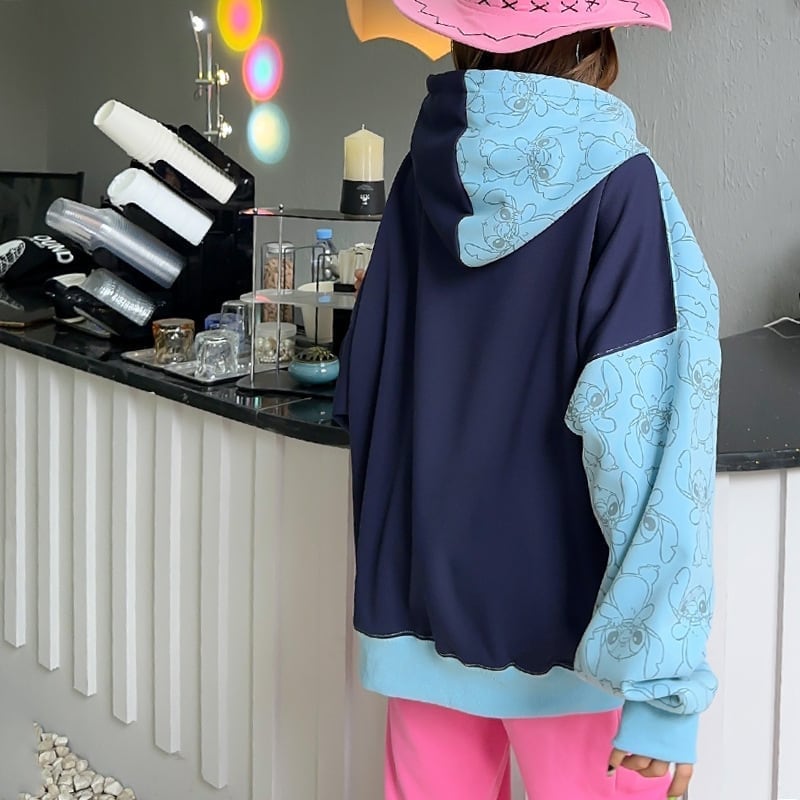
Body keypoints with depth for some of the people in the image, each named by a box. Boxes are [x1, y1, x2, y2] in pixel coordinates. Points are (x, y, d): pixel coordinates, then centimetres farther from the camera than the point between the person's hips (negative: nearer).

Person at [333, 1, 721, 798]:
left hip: (424, 593, 5)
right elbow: (644, 436, -21)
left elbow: (364, 389, 7)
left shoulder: (425, 179, 1)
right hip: (563, 619, -4)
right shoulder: (618, 184, -13)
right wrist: (662, 680, -20)